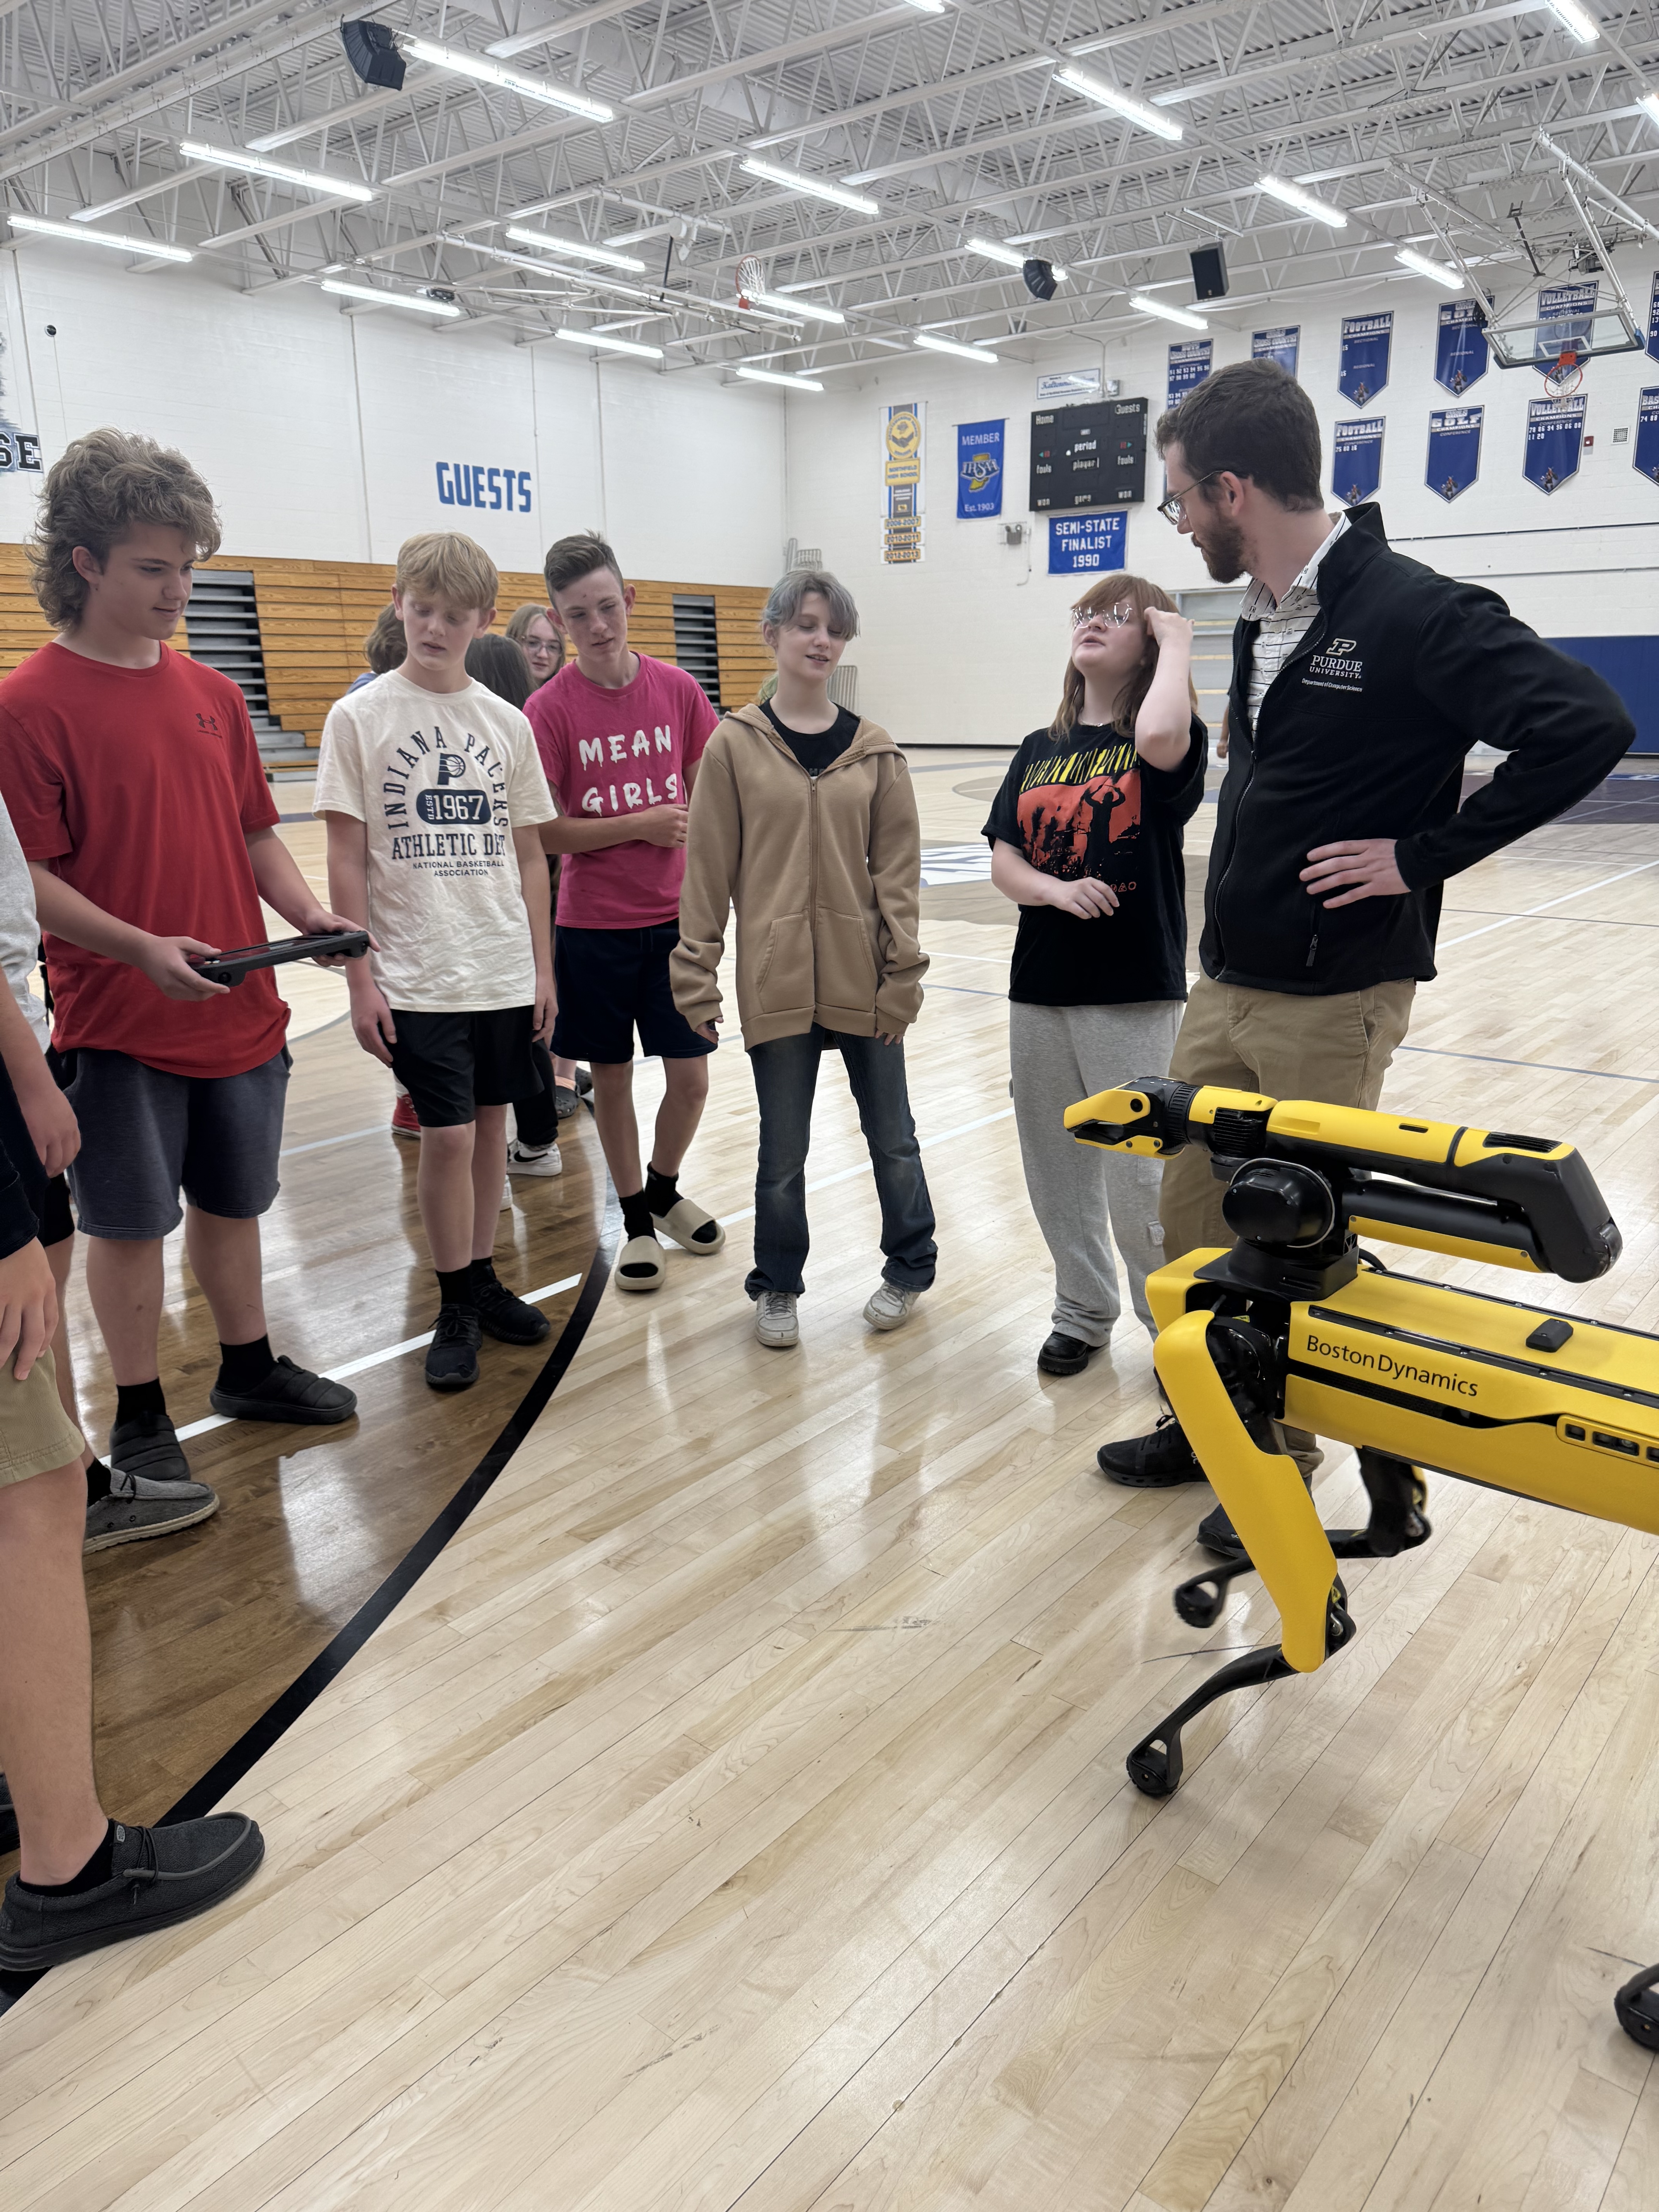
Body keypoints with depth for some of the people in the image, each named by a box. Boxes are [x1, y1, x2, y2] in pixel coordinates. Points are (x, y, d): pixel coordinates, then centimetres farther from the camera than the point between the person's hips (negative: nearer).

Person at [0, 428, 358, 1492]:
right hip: (119, 1026, -5)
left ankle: (250, 1367, 36)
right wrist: (142, 948, -25)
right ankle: (141, 1418, 24)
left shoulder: (214, 694, 8)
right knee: (130, 1222, 7)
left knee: (232, 1201, 18)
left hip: (244, 1013, 5)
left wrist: (309, 911, -4)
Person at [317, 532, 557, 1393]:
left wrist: (541, 965, 7)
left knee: (490, 1121, 10)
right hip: (417, 975, -3)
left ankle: (482, 1279, 27)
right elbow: (347, 859, -4)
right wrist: (360, 979, -8)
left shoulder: (507, 723, 6)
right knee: (447, 1135, -3)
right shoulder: (360, 717, -3)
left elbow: (528, 854, 10)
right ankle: (456, 1306, 15)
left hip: (505, 970, 3)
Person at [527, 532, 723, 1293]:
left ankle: (665, 1189, 33)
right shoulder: (549, 709, -9)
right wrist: (643, 825, -15)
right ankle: (636, 1220, 27)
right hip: (593, 924, -2)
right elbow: (543, 833, -10)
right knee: (612, 1076, 9)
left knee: (690, 1077, 5)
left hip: (675, 916, 2)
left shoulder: (677, 688, -1)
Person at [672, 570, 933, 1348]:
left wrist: (902, 972, -4)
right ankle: (778, 1288, 30)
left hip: (864, 981, 1)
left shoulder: (875, 750, 3)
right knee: (783, 1152, 9)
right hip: (775, 983, -1)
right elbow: (707, 868, -1)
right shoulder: (735, 745, -1)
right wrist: (696, 974, -4)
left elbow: (898, 867, 2)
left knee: (892, 1136, 13)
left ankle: (910, 1269, 35)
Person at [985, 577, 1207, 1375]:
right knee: (1055, 1168, 14)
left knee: (1138, 1176, -2)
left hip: (1135, 994, -5)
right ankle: (1084, 1311, 34)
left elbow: (1161, 734, -30)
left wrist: (1176, 641, -13)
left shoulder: (1161, 748, -4)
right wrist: (1056, 889, -15)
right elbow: (1003, 862, 6)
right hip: (1040, 988, 6)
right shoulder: (1038, 751, 11)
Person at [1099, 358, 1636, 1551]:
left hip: (1331, 1005, -7)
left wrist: (1423, 853, -18)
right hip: (1223, 989, 8)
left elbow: (1589, 725, -20)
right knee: (1194, 1225, 14)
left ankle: (1282, 1452, 26)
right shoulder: (1264, 621, 10)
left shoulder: (1411, 612, -15)